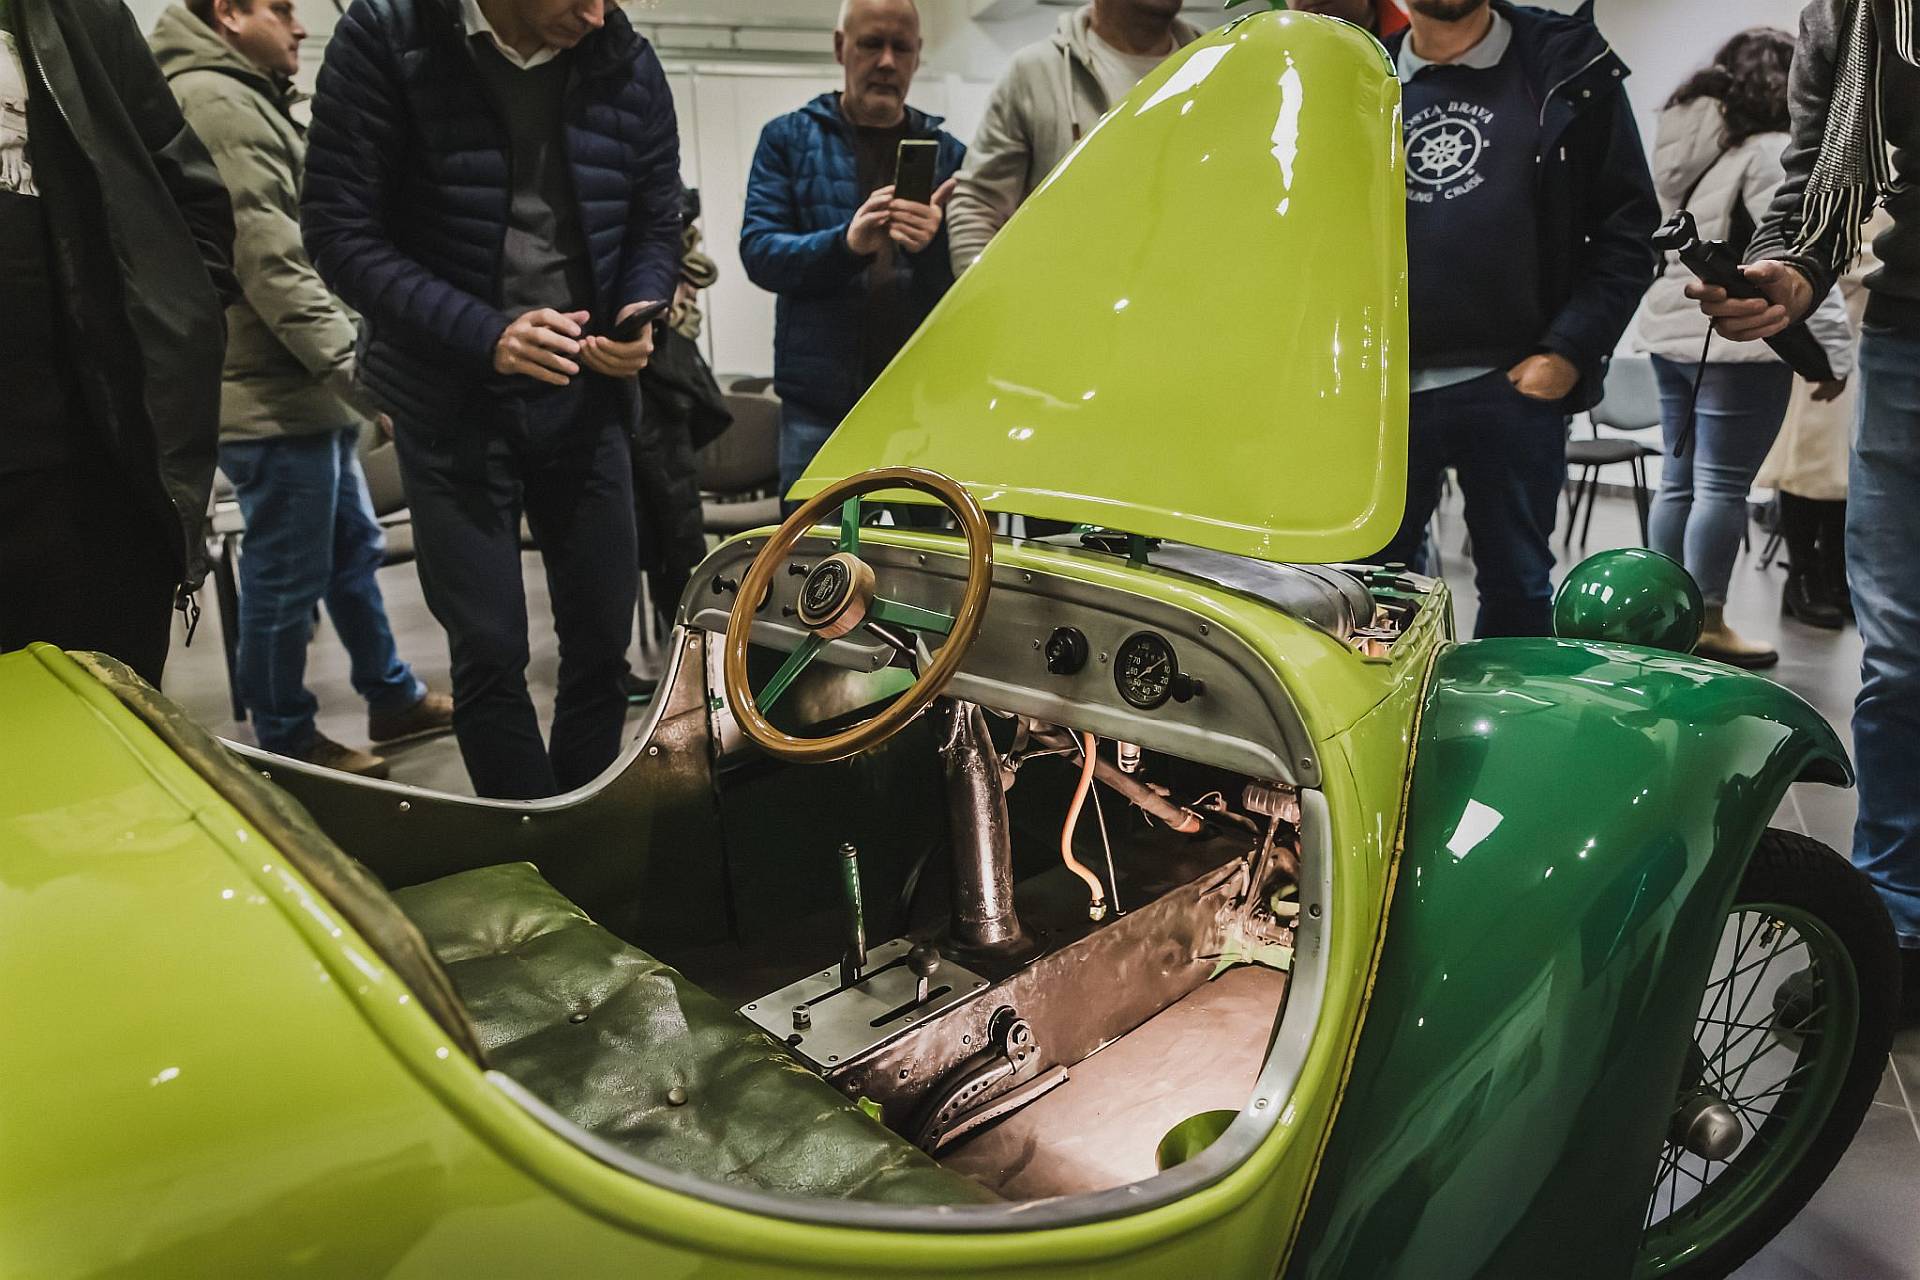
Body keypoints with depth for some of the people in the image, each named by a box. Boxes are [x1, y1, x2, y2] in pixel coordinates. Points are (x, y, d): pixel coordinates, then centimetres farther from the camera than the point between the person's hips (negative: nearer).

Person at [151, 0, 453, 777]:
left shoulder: (249, 103, 21)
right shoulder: (214, 102, -13)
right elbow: (270, 263, -21)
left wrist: (345, 373, 19)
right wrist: (360, 368, -21)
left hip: (306, 391, 11)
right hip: (273, 398, -11)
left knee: (353, 552, 18)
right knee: (287, 580, -1)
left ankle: (393, 698, 32)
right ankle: (287, 743, 13)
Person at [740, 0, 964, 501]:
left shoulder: (947, 152, 14)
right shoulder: (788, 138, 11)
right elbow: (757, 252, -1)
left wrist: (933, 243, -18)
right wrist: (846, 242, -20)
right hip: (820, 402, -1)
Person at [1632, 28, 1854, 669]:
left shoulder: (1682, 146, 14)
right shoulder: (1767, 151, -12)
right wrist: (1833, 347, -16)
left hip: (1670, 333, 8)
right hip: (1738, 341, -8)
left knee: (1678, 481, 12)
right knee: (1722, 487, -3)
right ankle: (1706, 624, 2)